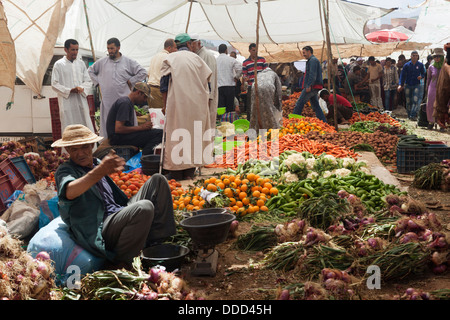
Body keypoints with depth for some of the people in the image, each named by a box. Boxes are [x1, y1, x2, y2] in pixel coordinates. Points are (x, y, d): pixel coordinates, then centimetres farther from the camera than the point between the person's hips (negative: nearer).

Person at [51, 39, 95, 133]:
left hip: (81, 100, 3)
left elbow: (88, 82, 12)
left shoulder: (81, 63, 13)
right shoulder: (58, 64, 1)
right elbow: (55, 85, -2)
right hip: (66, 102, -3)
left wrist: (82, 88, -10)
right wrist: (70, 90, -14)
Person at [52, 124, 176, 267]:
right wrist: (100, 171, -44)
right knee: (144, 207, -34)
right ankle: (122, 264, -16)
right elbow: (69, 192, -30)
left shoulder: (97, 163, 21)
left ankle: (161, 241, -1)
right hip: (99, 232, -8)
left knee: (158, 180, 3)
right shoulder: (65, 170, -3)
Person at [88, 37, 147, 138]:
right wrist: (97, 82, 12)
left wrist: (130, 81, -1)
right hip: (107, 101, 2)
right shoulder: (102, 62, 10)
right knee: (107, 126, 3)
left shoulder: (128, 62, 4)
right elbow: (90, 70, 25)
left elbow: (143, 73, 4)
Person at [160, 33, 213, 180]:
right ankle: (190, 171, 11)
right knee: (194, 134, 8)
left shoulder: (170, 58, 4)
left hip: (177, 102, -2)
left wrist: (165, 105, 5)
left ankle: (175, 172, -1)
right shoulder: (197, 58, 9)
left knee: (176, 135, 0)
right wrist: (205, 104, 17)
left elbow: (164, 84, -1)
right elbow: (205, 84, 10)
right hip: (197, 104, 2)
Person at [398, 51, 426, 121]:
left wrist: (421, 76, -15)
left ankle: (413, 115, -16)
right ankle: (409, 115, 19)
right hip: (408, 85, 1)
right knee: (408, 101, 7)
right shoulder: (406, 65, 0)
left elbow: (423, 73, 10)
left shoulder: (420, 65, 1)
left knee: (415, 100, -14)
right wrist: (400, 85, -11)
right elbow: (402, 75, -1)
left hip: (417, 85, -1)